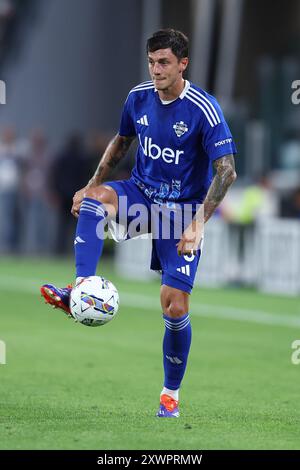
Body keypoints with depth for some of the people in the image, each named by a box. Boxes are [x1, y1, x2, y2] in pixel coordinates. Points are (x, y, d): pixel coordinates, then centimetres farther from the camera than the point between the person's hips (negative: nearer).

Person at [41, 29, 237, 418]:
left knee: (175, 306, -9)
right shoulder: (138, 97, -2)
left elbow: (226, 171, -19)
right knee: (89, 197, -29)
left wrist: (198, 224, -26)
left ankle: (171, 393, 10)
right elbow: (121, 142, 18)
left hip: (182, 210, -4)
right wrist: (94, 185, 9)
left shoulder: (203, 109, -18)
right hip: (140, 193, 4)